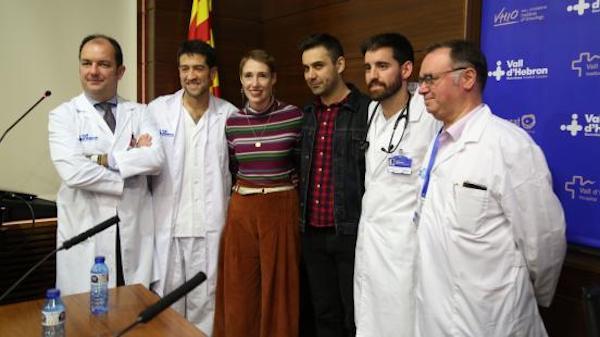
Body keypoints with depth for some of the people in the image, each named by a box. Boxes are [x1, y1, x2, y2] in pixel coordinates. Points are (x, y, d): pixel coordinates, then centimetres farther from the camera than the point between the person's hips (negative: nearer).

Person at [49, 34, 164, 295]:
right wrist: (129, 169, -10)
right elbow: (73, 171, -16)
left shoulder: (139, 113, 7)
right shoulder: (63, 115, 0)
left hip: (135, 231, 2)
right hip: (86, 233, -2)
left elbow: (156, 158, -10)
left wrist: (104, 159, -14)